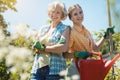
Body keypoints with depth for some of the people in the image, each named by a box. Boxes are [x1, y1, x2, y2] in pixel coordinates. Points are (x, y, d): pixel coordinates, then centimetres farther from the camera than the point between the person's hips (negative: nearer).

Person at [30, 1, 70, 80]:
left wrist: (43, 49, -5)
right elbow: (35, 47, 8)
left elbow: (64, 48, -11)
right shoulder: (43, 28, 18)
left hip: (55, 69, -4)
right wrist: (55, 47, -8)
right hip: (38, 67, 4)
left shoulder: (65, 29, 5)